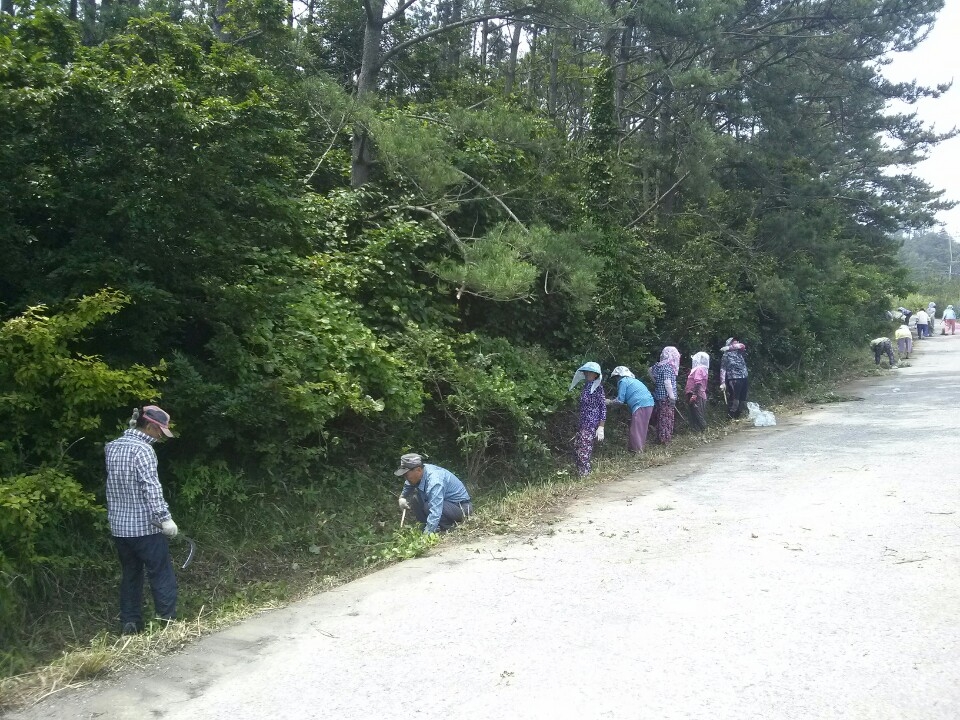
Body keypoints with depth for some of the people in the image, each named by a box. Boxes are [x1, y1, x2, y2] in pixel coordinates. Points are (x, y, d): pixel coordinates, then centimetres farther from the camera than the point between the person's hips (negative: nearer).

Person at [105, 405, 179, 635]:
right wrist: (165, 518, -18)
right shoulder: (143, 450, -15)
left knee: (130, 576, 15)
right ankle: (167, 622, 4)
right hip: (146, 527, -7)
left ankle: (129, 625, 18)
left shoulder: (112, 447, 7)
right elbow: (152, 489, -20)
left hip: (119, 527, 7)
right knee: (162, 577, 2)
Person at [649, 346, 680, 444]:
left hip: (658, 395, 8)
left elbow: (650, 370, 27)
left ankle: (660, 437, 25)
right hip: (666, 397, -8)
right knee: (667, 417, 0)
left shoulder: (658, 365, 7)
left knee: (660, 416, 16)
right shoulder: (668, 367, -18)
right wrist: (671, 395, -24)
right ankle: (665, 438, 5)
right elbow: (667, 382, -26)